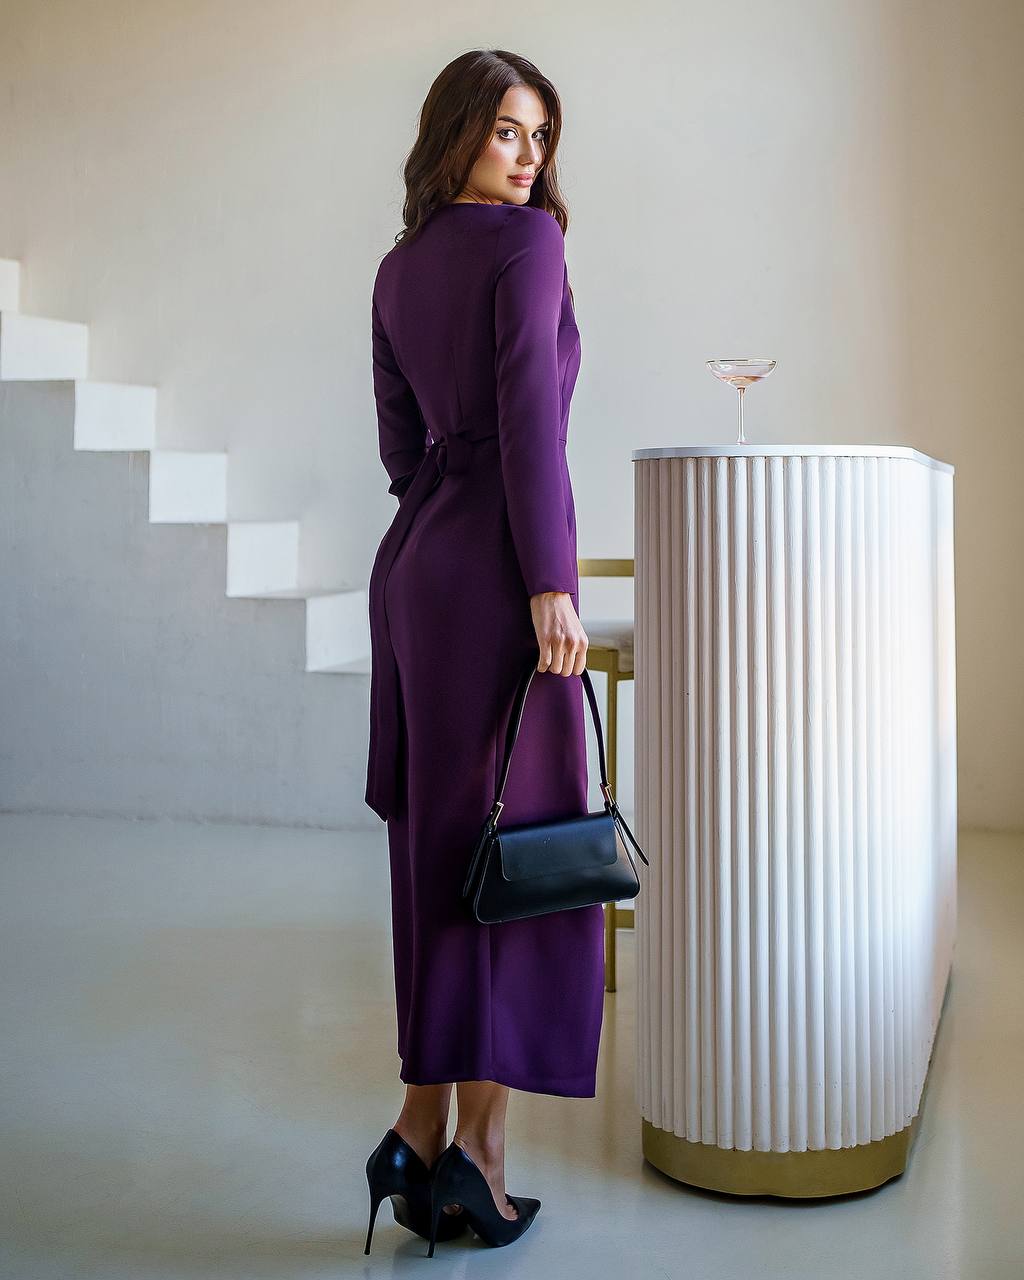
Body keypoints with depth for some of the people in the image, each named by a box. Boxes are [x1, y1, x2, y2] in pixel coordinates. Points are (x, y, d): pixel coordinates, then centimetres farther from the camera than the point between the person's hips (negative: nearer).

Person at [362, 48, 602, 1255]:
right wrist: (551, 585, -18)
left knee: (438, 853, 10)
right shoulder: (527, 241, -7)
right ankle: (478, 1139, 1)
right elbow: (529, 417, -16)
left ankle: (423, 1131, 13)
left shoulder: (398, 271, 16)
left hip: (413, 565, 8)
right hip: (498, 567, -7)